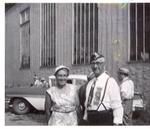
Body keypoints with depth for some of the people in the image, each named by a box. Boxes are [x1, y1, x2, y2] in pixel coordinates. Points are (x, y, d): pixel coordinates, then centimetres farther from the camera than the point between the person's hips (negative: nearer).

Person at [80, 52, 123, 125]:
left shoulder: (110, 81, -7)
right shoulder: (89, 83, 13)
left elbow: (117, 105, -12)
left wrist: (117, 123, -18)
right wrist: (85, 118, 14)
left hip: (105, 120, -6)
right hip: (91, 121, 7)